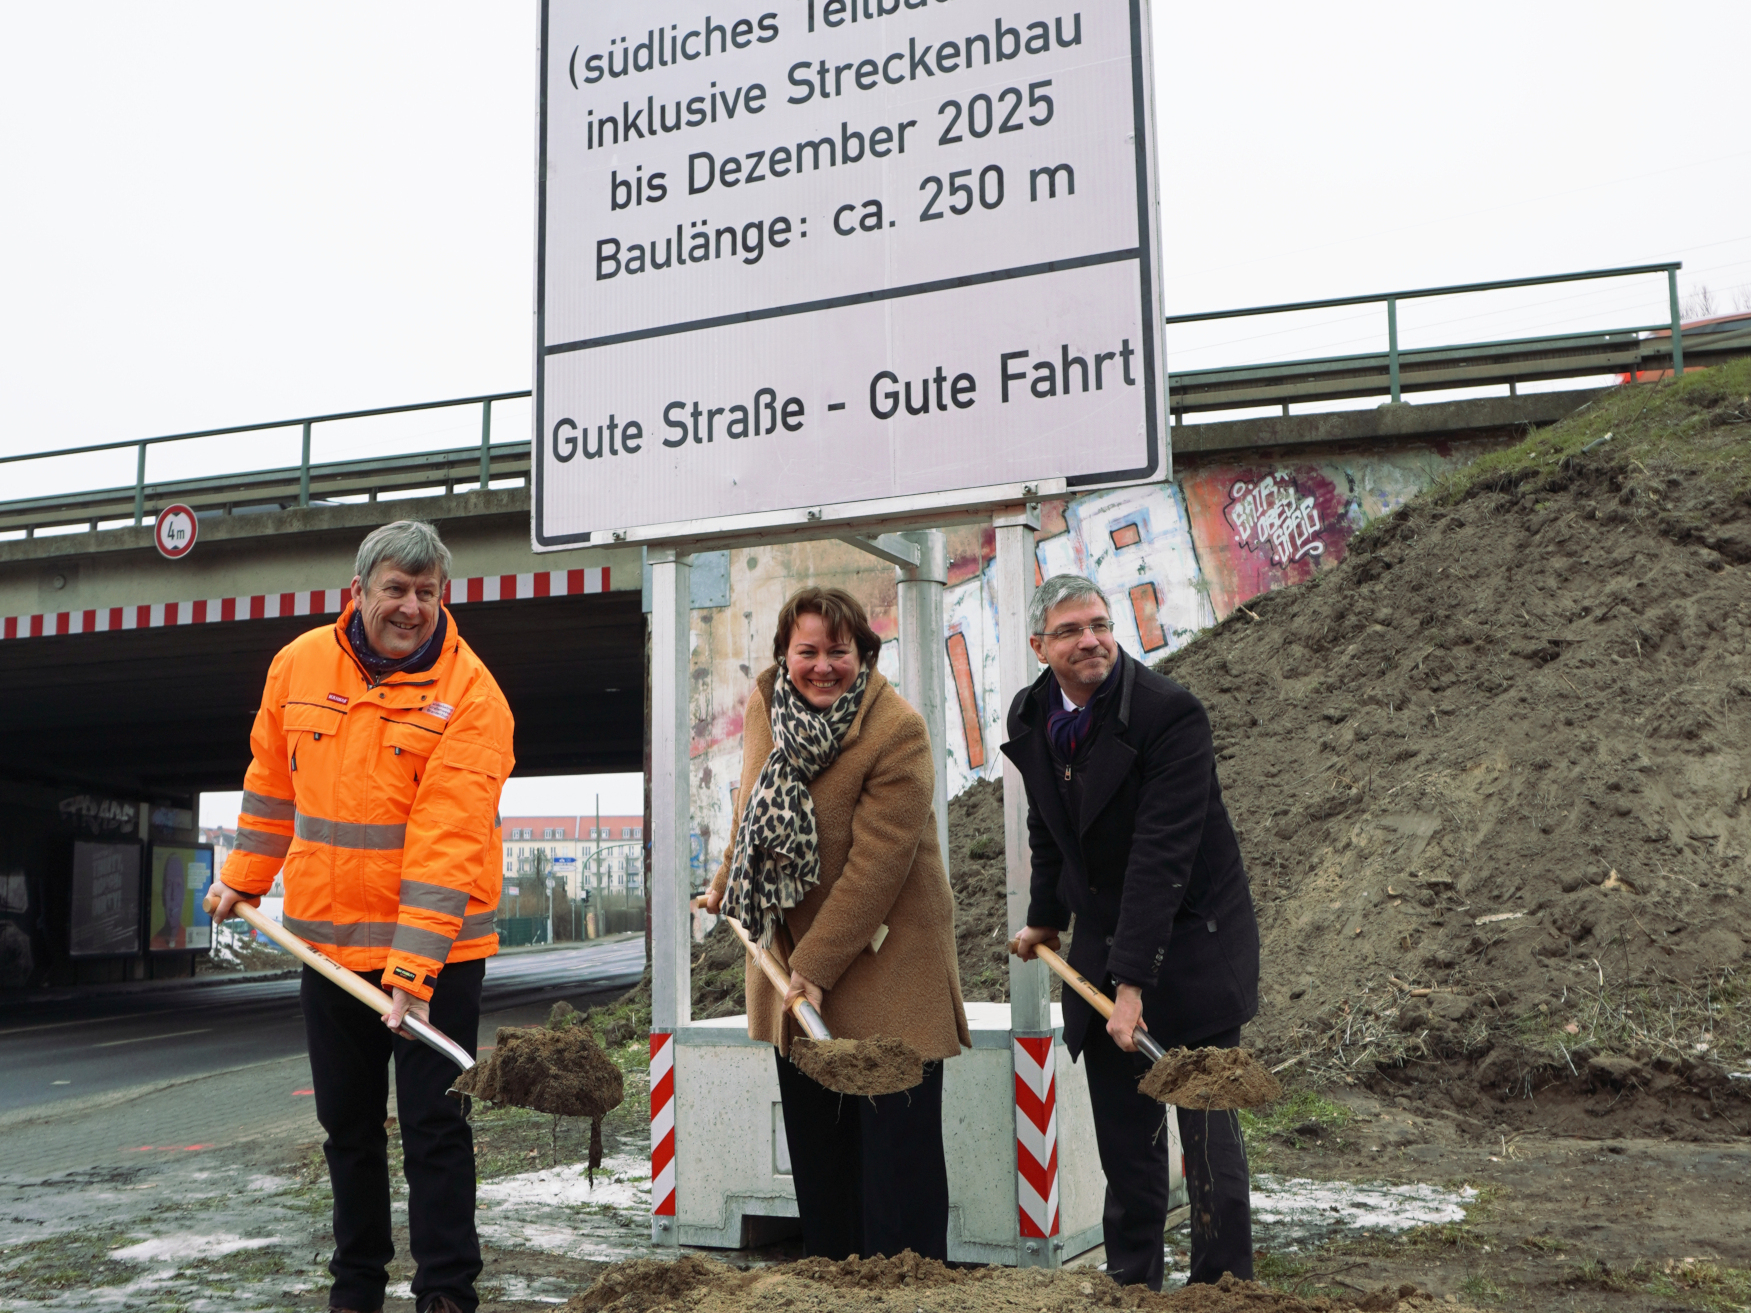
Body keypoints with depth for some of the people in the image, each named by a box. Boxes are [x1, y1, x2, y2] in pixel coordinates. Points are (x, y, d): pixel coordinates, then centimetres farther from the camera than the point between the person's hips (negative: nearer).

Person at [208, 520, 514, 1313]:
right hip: (327, 942, 5)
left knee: (433, 1125, 0)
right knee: (347, 1122, 17)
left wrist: (413, 968, -26)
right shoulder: (298, 666, 1)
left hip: (437, 948, -5)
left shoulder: (469, 693, -15)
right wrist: (244, 880, 19)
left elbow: (448, 842, -22)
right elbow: (271, 783, 17)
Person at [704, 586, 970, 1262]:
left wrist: (816, 966, -23)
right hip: (789, 943, 6)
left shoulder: (898, 731, -21)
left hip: (882, 952, -6)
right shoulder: (764, 703, -1)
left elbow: (877, 864, -23)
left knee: (896, 1139, -2)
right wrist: (726, 887, 25)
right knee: (813, 1134, 15)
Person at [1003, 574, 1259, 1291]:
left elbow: (1161, 856, -26)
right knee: (1123, 1136, 11)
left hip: (1188, 941, -5)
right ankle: (1132, 1279, 23)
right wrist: (1046, 918, 22)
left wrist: (1133, 982, -28)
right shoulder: (1031, 717, 0)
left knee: (1205, 1127, -3)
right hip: (1102, 945, 6)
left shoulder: (1171, 713, -21)